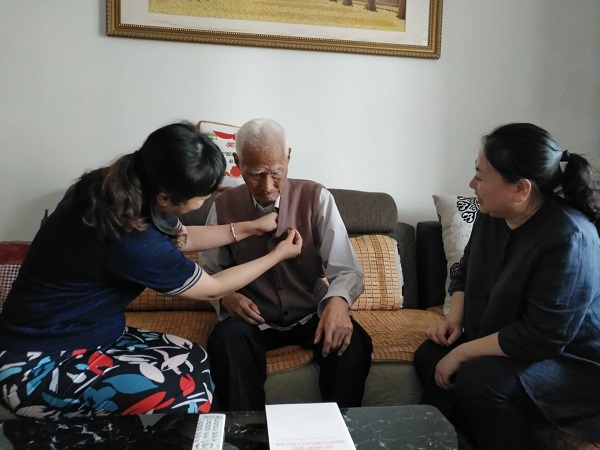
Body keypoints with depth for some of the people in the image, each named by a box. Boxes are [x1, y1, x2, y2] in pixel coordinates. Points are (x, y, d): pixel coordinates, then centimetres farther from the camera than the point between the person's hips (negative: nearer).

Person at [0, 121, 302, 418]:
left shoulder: (114, 188, -8)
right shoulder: (132, 242, -32)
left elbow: (179, 238, 11)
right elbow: (212, 289, -14)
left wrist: (249, 227, 8)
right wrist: (279, 254, -2)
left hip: (85, 335, 9)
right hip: (36, 367, -9)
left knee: (194, 361, 0)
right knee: (185, 395, -22)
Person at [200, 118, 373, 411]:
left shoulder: (316, 198, -9)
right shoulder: (223, 207, -4)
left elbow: (346, 268, -14)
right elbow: (208, 273, 5)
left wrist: (338, 299, -38)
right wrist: (226, 297, -18)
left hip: (311, 315, 0)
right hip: (254, 319, 1)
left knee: (353, 342, -28)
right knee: (225, 338, -31)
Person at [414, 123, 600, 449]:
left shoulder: (567, 240, -30)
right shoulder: (492, 216, -4)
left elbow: (540, 338, -31)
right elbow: (466, 272, 12)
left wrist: (463, 352, -24)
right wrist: (454, 318, -4)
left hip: (572, 363, -8)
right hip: (506, 343, 8)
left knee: (477, 380, -29)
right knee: (429, 356, -1)